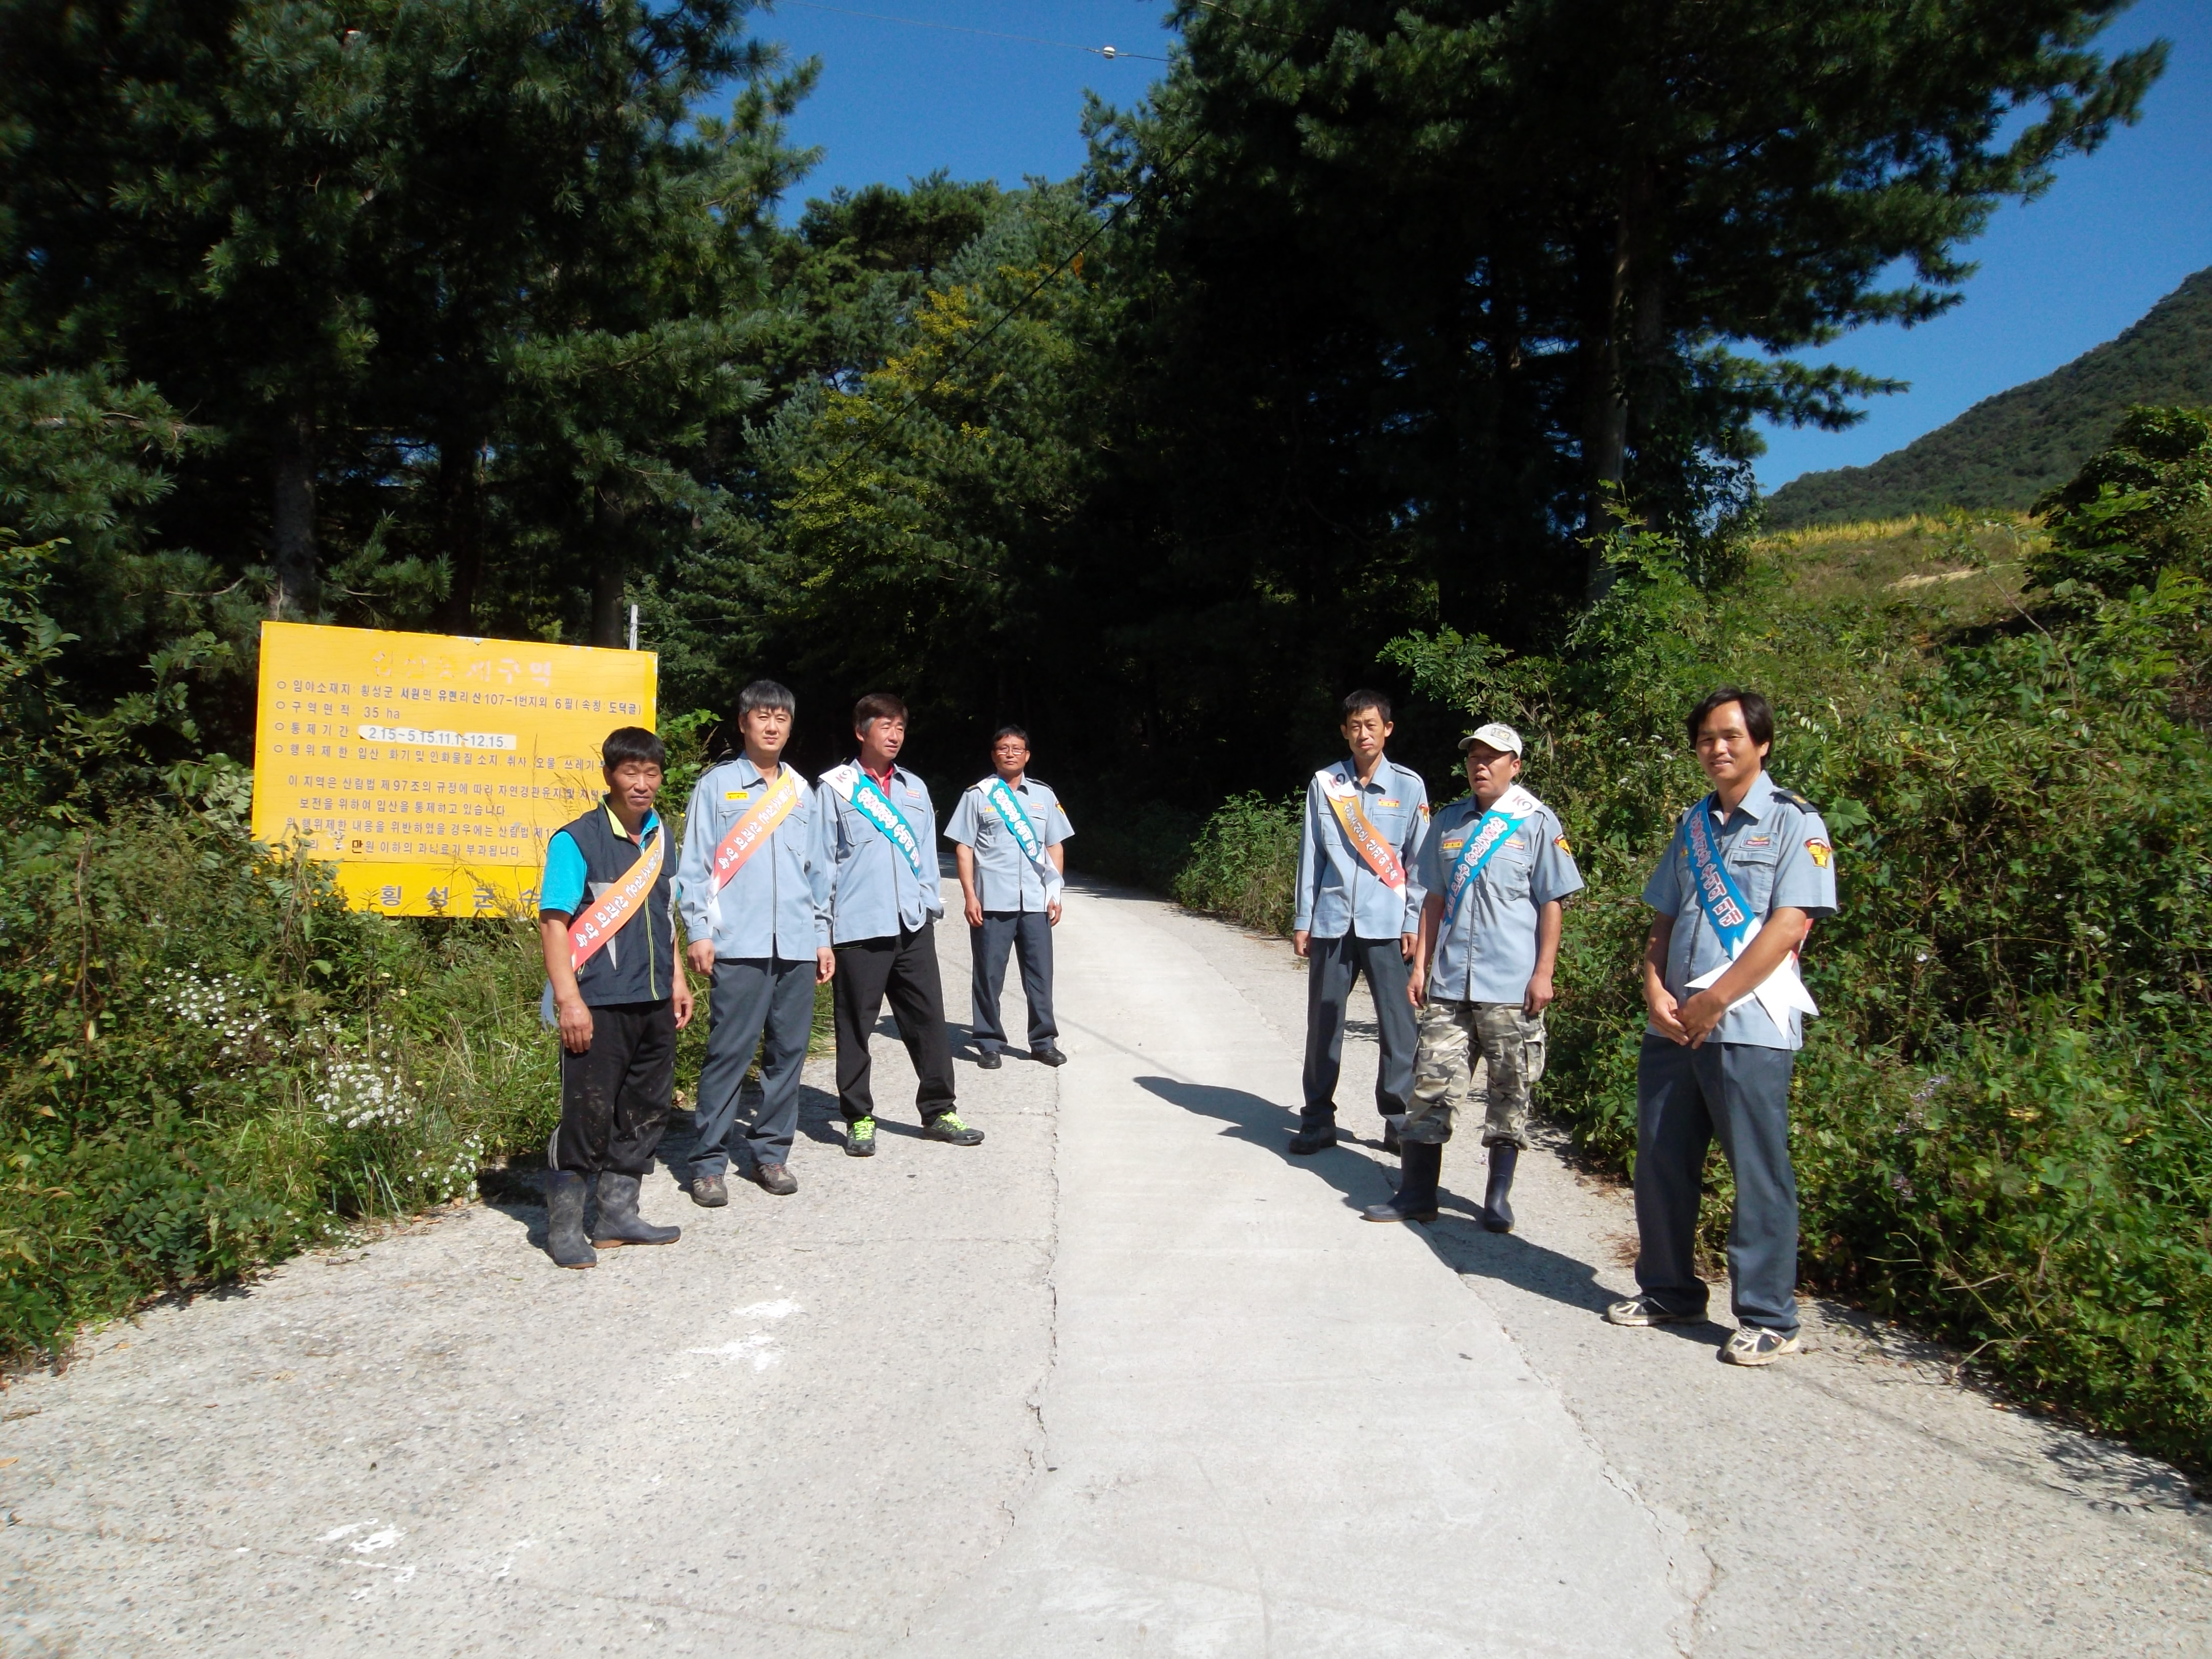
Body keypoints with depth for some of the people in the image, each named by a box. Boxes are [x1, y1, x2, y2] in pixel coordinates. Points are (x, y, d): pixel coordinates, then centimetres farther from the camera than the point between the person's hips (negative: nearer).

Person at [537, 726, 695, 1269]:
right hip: (598, 1006, -7)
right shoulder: (577, 840, -9)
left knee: (646, 1112, 13)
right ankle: (564, 1228, 13)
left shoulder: (660, 836, 11)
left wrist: (677, 981, 17)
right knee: (587, 1116, -2)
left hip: (654, 1002, 7)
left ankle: (619, 1215, 27)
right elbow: (555, 921, -13)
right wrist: (568, 999, -19)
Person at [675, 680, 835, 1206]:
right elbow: (694, 863, 2)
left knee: (788, 1051, 6)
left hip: (798, 945, 4)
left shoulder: (802, 792, 16)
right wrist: (699, 931, -6)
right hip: (738, 945, -4)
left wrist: (823, 936, 14)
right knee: (729, 1053, -6)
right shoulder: (717, 784, 5)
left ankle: (771, 1152, 18)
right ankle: (708, 1162, 3)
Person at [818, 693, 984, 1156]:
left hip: (914, 925, 4)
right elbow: (824, 857, 1)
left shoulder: (915, 788, 17)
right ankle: (859, 1119, 14)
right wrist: (823, 920, -3)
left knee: (928, 1018, 6)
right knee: (856, 1025, 2)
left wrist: (931, 904, 11)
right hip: (858, 926, -4)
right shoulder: (837, 786, 2)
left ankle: (938, 1111, 17)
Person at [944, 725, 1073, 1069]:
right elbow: (963, 848, 2)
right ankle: (989, 1044, 12)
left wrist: (1055, 893, 7)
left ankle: (1043, 1041, 15)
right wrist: (970, 896, -6)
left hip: (1035, 901, 3)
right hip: (991, 902, -2)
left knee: (1040, 973, 5)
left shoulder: (1044, 795, 13)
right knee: (989, 974, 2)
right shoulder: (977, 795, 4)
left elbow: (1055, 847, 14)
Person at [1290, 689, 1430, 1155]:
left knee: (1398, 1024, -1)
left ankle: (1400, 1120, 11)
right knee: (1323, 1022, 5)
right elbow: (1310, 854, 8)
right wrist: (1302, 920, 6)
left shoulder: (1409, 786, 4)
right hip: (1332, 920, 1)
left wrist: (1414, 924, -1)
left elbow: (1419, 860, 5)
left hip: (1387, 924, -1)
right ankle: (1318, 1119, 14)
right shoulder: (1325, 784, 6)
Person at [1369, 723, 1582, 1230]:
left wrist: (1543, 973, -8)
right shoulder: (1448, 823, 12)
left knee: (1509, 1093, 5)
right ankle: (1416, 1194, 11)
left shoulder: (1537, 822, -1)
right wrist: (1421, 965, 11)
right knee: (1431, 1086, 3)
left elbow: (1553, 902, -2)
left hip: (1512, 987, -4)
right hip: (1449, 983, 4)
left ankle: (1499, 1200, 17)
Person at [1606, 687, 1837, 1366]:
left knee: (1759, 1174, 0)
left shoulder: (1792, 822, -2)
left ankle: (1768, 1319, 12)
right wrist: (1656, 991, 0)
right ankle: (1667, 1290, 27)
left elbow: (1788, 927, -12)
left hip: (1750, 1028, -6)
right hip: (1672, 1025, 6)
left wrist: (1712, 1002, -14)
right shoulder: (1693, 824, 17)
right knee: (1660, 1163, 11)